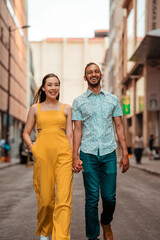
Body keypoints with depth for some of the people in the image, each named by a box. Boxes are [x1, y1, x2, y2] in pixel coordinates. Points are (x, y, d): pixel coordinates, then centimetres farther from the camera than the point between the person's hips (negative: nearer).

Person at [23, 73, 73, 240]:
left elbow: (69, 135, 10)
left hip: (63, 153, 0)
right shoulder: (35, 108, 12)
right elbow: (26, 133, 16)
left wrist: (72, 158, 3)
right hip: (42, 154, 0)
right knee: (45, 198, 4)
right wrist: (32, 148, 0)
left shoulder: (66, 108, 12)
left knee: (63, 198, -11)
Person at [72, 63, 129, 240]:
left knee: (109, 197, 1)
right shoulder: (79, 102, 7)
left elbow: (119, 126, 10)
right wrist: (75, 156, -4)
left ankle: (106, 222, 31)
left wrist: (125, 153, 4)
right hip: (88, 154, -1)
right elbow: (77, 130, 5)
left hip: (109, 153, 1)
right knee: (92, 198, 0)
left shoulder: (113, 99, 11)